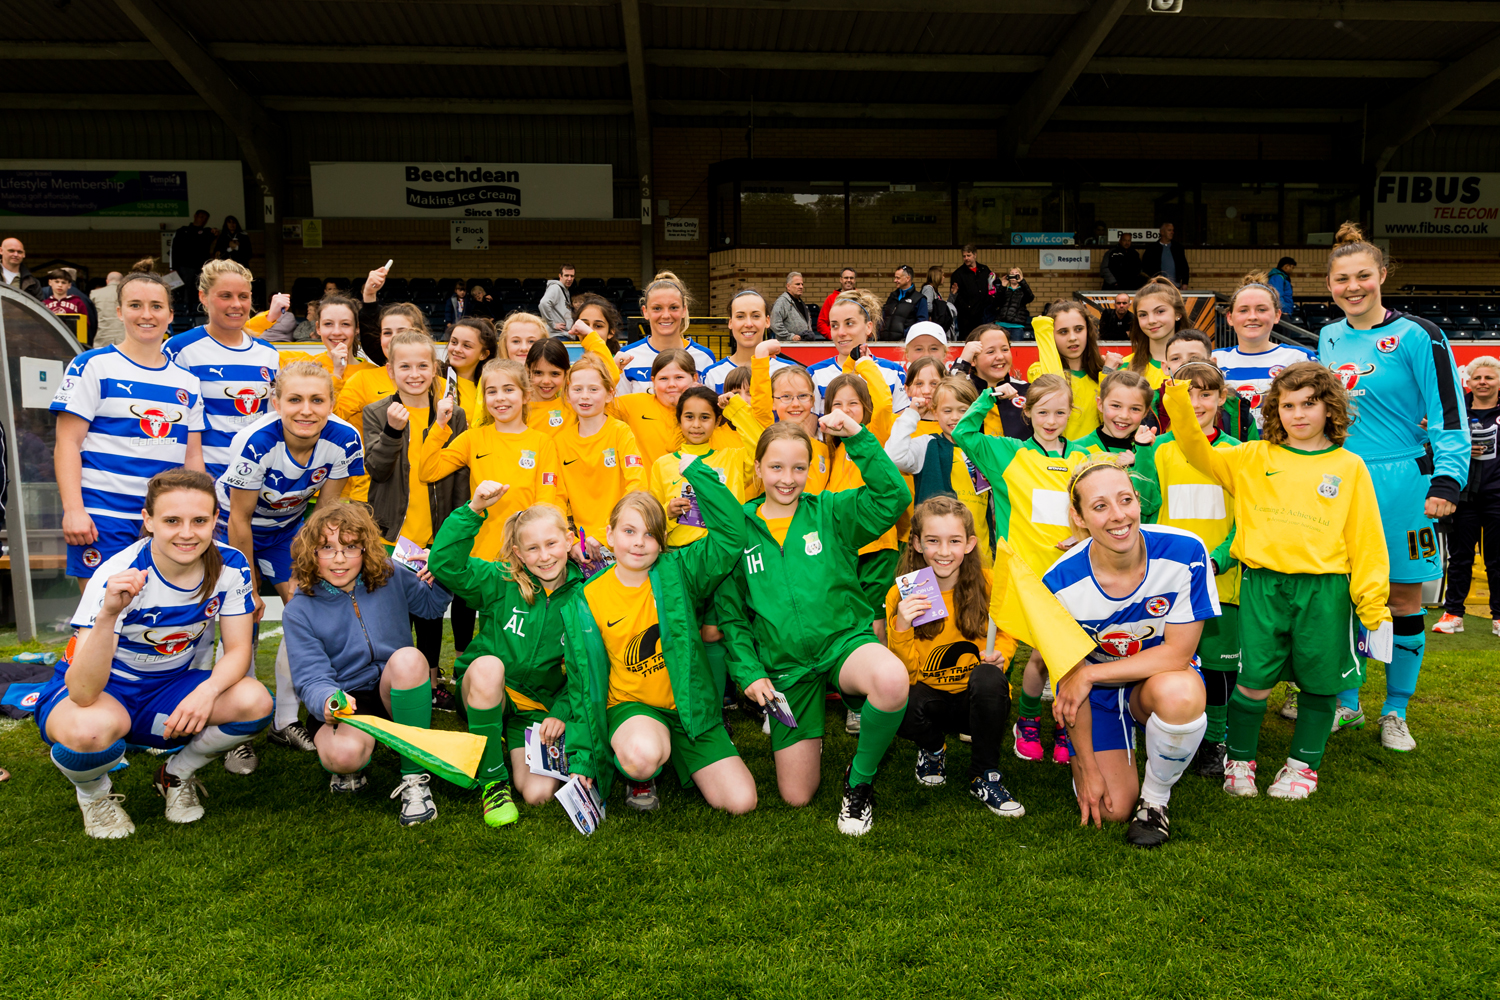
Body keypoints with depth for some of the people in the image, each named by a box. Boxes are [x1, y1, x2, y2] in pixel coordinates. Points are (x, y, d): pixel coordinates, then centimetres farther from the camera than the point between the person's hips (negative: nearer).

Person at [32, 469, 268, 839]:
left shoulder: (229, 566, -16)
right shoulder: (117, 576, -28)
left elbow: (238, 649, -10)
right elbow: (83, 693, -35)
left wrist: (207, 690, -32)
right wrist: (108, 613, -51)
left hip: (171, 690, 3)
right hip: (96, 690, -3)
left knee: (255, 701, -25)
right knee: (91, 728, -39)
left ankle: (176, 776, 6)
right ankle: (93, 792, 1)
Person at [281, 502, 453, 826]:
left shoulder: (389, 577, 0)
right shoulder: (299, 613, -6)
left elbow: (431, 606, 19)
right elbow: (311, 679, -14)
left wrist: (439, 582, -6)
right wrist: (327, 701, -39)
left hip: (397, 694, 2)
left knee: (408, 658, -35)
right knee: (343, 753, -37)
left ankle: (414, 778, -22)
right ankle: (351, 767, 8)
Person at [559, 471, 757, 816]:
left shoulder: (677, 573, -4)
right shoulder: (586, 601, -5)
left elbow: (730, 534, -17)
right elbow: (582, 684, 0)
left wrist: (697, 472, -20)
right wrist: (581, 759, -3)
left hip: (687, 706, 2)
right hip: (629, 706, -2)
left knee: (741, 801, -9)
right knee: (644, 753, -39)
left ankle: (680, 758, 21)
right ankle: (639, 778, 1)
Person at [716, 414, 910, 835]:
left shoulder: (830, 511, 1)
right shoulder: (740, 529, 4)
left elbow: (893, 497, -15)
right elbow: (731, 613, 7)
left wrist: (857, 437, -19)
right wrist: (749, 671, -4)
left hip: (845, 641, -1)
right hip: (786, 666, 1)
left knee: (891, 679, -38)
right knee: (796, 795, 0)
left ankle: (859, 779, -8)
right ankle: (808, 739, 37)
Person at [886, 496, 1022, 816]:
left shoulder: (987, 585, -9)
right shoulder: (901, 596, -10)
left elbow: (1006, 634, 10)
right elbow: (906, 671, -11)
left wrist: (999, 654, -13)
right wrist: (901, 629, -30)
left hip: (978, 700, 0)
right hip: (930, 697, 0)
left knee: (988, 678, -34)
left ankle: (985, 776, -9)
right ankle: (933, 749, 5)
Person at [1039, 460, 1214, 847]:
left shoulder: (1185, 552, -25)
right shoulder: (1060, 583, -23)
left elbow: (1178, 652, -19)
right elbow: (1069, 676, -13)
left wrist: (1091, 674, -22)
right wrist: (1087, 767, -8)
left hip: (1162, 674, 0)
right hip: (1096, 692, 0)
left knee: (1179, 694, -37)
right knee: (1112, 809, -9)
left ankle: (1155, 799, -7)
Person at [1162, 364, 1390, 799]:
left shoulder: (1349, 466, 4)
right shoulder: (1253, 457, 7)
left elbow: (1366, 538, 4)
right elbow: (1201, 456, 6)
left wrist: (1374, 603, 1)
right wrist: (1179, 406, -8)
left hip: (1324, 589, 0)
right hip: (1263, 586, 0)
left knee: (1318, 681, 9)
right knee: (1253, 678, 0)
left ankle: (1303, 764, 28)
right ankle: (1240, 761, 19)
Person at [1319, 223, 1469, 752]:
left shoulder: (1416, 335, -7)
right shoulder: (1328, 337, 9)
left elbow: (1449, 414, -9)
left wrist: (1447, 480, -17)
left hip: (1400, 482, -4)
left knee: (1402, 599, 5)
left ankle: (1395, 712, 19)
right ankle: (1346, 703, 22)